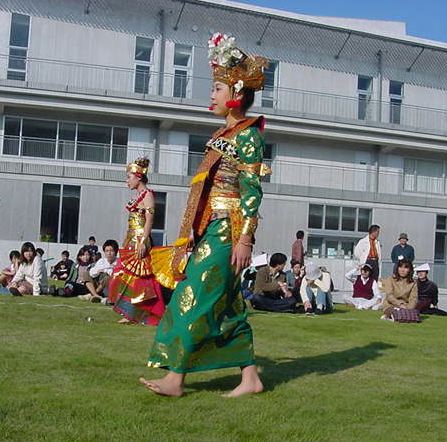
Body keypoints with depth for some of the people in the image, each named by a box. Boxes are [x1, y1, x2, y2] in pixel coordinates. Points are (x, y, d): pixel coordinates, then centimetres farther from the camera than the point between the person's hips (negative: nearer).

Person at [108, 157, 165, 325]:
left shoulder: (147, 194, -9)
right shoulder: (138, 195, 17)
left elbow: (149, 220, -17)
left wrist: (143, 242, -24)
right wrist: (127, 242, 18)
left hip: (140, 240, -9)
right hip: (131, 239, 9)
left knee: (135, 275, -8)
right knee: (127, 276, 8)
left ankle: (132, 314, -5)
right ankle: (130, 314, 11)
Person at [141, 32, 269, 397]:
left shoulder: (247, 135, -8)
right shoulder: (224, 135, 18)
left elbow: (252, 191, -14)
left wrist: (244, 239, -21)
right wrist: (191, 237, 20)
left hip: (226, 229, -9)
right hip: (210, 229, 9)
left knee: (196, 298, -8)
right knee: (226, 303, 9)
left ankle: (175, 378, -1)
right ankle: (250, 377, 15)